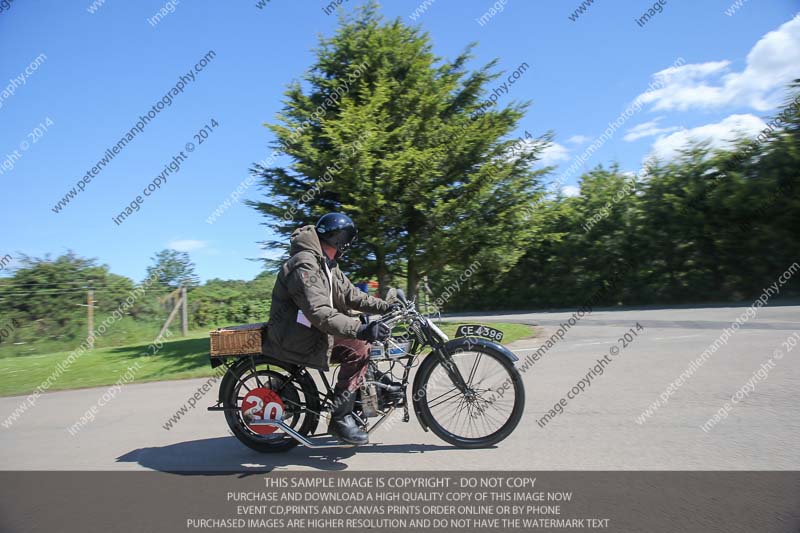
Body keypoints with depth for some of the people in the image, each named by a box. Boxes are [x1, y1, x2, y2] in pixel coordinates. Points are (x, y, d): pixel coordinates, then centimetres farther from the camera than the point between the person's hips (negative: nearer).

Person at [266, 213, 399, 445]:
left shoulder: (327, 265, 11)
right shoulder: (305, 265, -22)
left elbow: (350, 295, 11)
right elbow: (319, 313, -33)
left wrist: (386, 307, 2)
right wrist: (360, 329, -42)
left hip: (311, 331, 10)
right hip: (295, 338, -10)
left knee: (363, 337, 3)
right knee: (358, 348, -21)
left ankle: (360, 400, 12)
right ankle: (340, 418, -13)